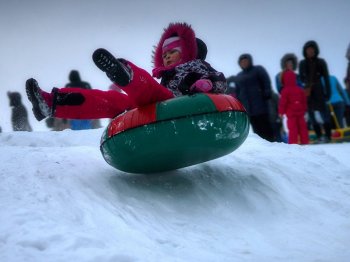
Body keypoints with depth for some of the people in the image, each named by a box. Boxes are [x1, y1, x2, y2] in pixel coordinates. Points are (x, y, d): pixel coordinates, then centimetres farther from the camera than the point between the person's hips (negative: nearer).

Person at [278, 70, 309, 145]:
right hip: (300, 113, 5)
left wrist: (281, 112, -2)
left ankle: (293, 142, -7)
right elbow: (304, 101, 14)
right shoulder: (300, 90, 8)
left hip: (291, 113, -5)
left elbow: (283, 102, -10)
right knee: (302, 128, 9)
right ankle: (305, 142, 13)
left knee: (292, 128, -4)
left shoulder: (285, 91, -10)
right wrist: (304, 110, 24)